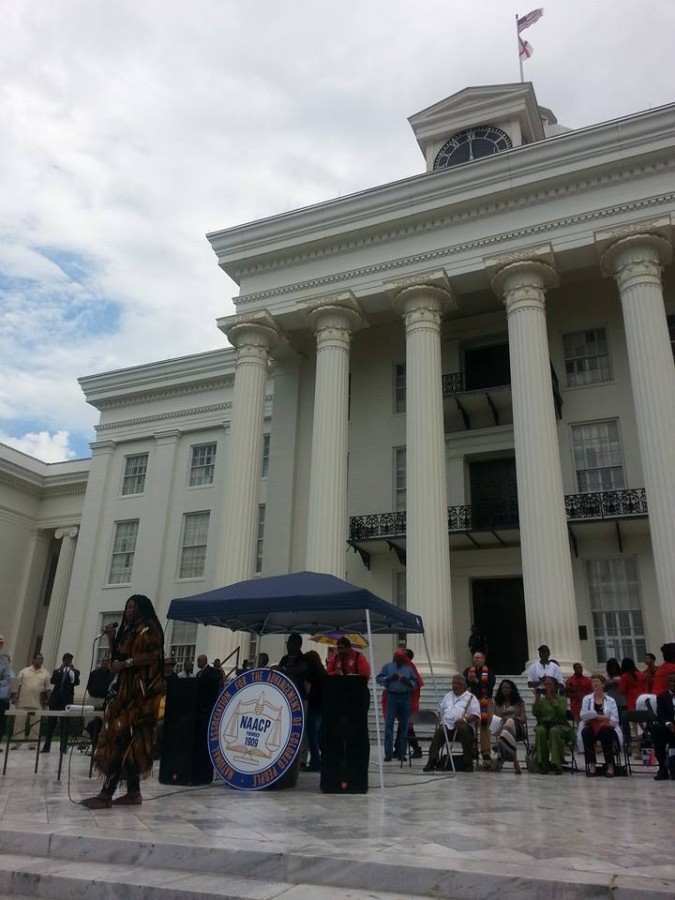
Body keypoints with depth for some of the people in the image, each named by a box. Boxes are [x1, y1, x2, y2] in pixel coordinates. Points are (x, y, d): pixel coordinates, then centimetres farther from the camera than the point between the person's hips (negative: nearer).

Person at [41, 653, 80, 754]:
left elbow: (76, 682, -9)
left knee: (65, 724, -3)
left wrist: (72, 671, -17)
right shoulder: (57, 671, 13)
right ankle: (46, 746, 12)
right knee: (51, 722, 4)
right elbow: (52, 681, -4)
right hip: (55, 699, 2)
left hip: (67, 700, -2)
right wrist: (60, 670, -12)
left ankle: (63, 747, -1)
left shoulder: (75, 671, 7)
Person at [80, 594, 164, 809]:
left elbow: (154, 655, -18)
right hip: (125, 690, 9)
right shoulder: (129, 631, 21)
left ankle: (106, 794, -11)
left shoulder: (148, 628, -6)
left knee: (121, 739, -11)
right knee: (128, 741, 7)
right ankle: (133, 792, 11)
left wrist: (126, 663, -18)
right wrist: (112, 639, 9)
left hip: (138, 692, -9)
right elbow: (117, 657, 21)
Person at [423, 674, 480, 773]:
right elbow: (441, 711, 28)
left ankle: (468, 764, -24)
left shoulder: (470, 697, 10)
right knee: (439, 731, -29)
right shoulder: (447, 696, 28)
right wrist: (440, 721, 6)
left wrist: (465, 719, -19)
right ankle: (432, 762, -30)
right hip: (447, 725, 3)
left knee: (465, 730, -37)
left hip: (463, 726, -3)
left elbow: (476, 715, -1)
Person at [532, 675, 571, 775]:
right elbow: (535, 713, -1)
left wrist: (551, 698, -14)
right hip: (544, 724, 2)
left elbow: (562, 712, -12)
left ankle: (556, 764, -29)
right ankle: (543, 763, -24)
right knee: (540, 730, -33)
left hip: (559, 725, -2)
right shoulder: (541, 700, 16)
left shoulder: (561, 699, 9)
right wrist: (537, 697, -6)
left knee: (554, 731, -37)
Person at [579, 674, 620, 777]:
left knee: (606, 734, -35)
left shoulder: (610, 700, 13)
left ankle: (610, 766, -21)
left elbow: (615, 719, 1)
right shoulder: (587, 699, 16)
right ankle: (591, 765, -25)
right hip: (591, 728, 1)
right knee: (586, 733, -32)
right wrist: (599, 716, -12)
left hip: (606, 729, -1)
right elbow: (583, 715, 1)